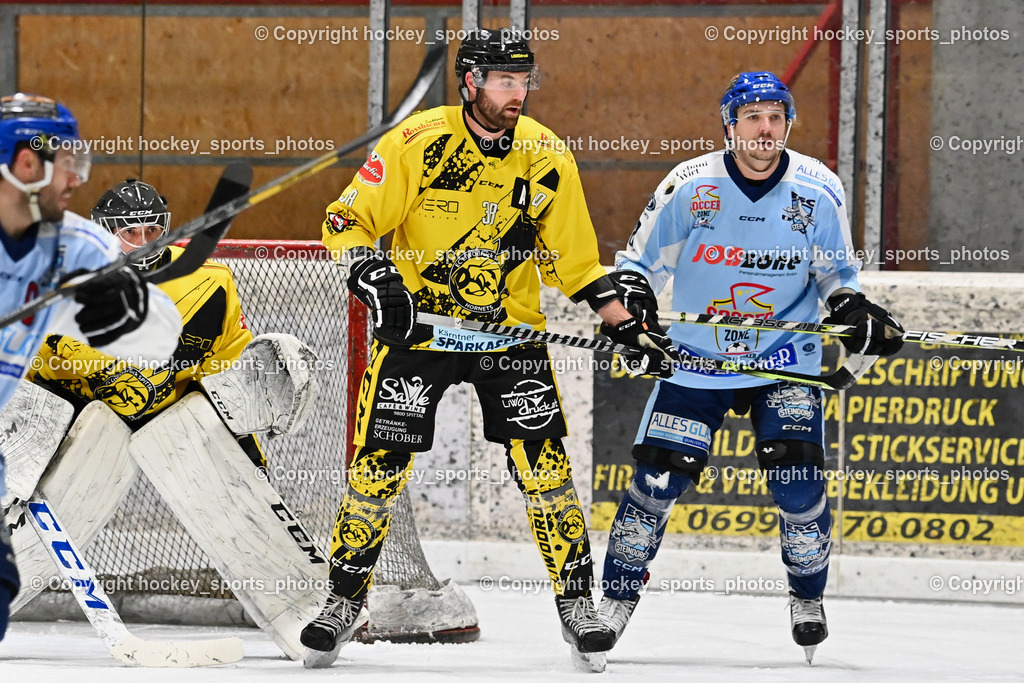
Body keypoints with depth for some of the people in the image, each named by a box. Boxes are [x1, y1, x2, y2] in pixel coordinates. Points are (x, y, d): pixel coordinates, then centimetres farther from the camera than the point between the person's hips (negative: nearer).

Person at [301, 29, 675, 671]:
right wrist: (375, 277, -29)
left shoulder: (547, 156, -4)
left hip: (510, 329, 2)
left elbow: (575, 260, 7)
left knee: (545, 467, -7)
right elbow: (346, 222, -10)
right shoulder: (415, 142, -14)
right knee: (379, 466, -3)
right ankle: (346, 600, 14)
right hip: (416, 325, -2)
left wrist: (628, 327, 1)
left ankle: (576, 602, 6)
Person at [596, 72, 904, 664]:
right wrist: (631, 298, -21)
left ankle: (808, 598, 10)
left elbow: (835, 273, 7)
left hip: (786, 358, 0)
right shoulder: (690, 187, -11)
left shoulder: (819, 192, -7)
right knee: (658, 478, -6)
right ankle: (616, 601, 10)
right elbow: (642, 259, -1)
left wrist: (857, 314, -11)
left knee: (798, 478, -13)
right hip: (696, 359, 0)